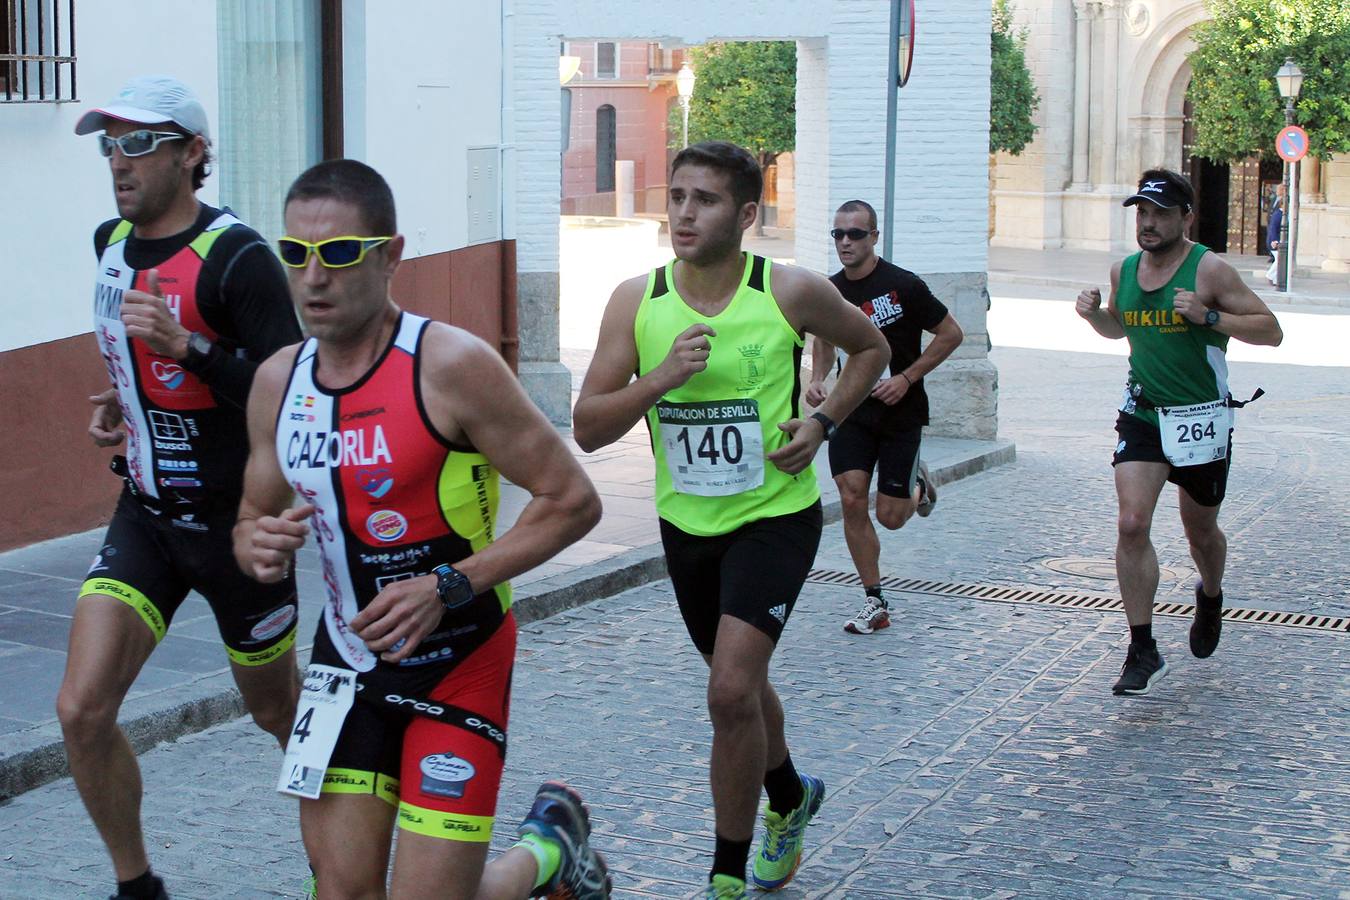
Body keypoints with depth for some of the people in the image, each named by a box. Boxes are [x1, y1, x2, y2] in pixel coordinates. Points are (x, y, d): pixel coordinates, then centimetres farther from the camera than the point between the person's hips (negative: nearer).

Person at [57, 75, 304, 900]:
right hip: (146, 514, 6)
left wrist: (186, 347, -31)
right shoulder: (111, 243, 6)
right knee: (83, 710, -7)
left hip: (236, 520, -6)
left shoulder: (237, 257, -18)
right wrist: (116, 404, 7)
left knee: (278, 709, 13)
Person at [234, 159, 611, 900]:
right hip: (346, 662, 6)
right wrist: (260, 548, -10)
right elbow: (252, 519, 14)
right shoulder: (278, 381, 1)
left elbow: (572, 500, -17)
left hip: (458, 664, -5)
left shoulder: (452, 366, -19)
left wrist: (450, 588, -24)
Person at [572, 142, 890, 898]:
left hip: (776, 515, -4)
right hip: (687, 522, 4)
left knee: (732, 689, -17)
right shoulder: (636, 301, -8)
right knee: (738, 684, 21)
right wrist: (660, 377, -25)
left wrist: (823, 423, -7)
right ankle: (790, 798, 51)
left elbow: (871, 348, 8)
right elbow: (587, 429, -10)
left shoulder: (793, 292, -12)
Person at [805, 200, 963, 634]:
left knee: (890, 517, -1)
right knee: (851, 501, -10)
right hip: (851, 408, 3)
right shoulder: (830, 290, 0)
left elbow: (951, 334, -6)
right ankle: (874, 603, 2)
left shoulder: (903, 285, -14)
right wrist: (817, 380, 1)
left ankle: (917, 484, 35)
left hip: (901, 411, -3)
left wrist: (906, 378, -13)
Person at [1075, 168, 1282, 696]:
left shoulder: (1209, 270, -13)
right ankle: (1143, 651, -8)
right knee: (1131, 524, -14)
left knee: (1200, 531, 15)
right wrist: (1094, 314, -1)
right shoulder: (1123, 271, 2)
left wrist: (1207, 315, -26)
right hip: (1142, 414, 3)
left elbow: (1270, 331, -12)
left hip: (1201, 418, -3)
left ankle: (1210, 597, 49)